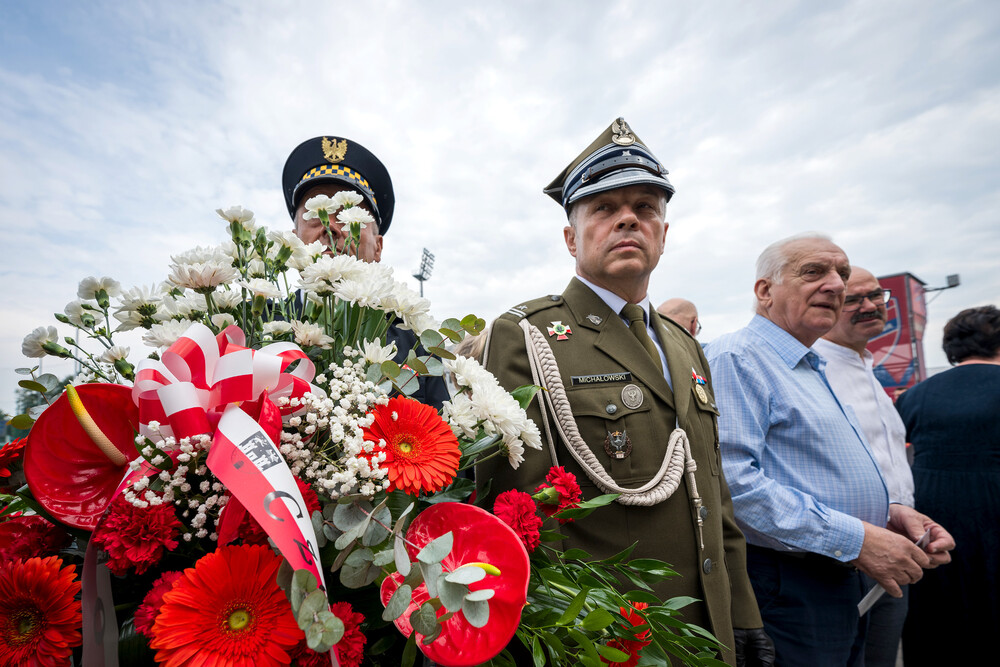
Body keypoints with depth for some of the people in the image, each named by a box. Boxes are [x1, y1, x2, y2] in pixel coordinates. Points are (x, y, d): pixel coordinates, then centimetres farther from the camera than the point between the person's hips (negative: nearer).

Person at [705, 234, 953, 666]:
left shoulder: (811, 368, 15)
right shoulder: (736, 357, -18)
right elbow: (732, 480, -29)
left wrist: (885, 515, 5)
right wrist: (855, 538, -22)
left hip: (845, 579, 9)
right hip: (787, 590, -9)